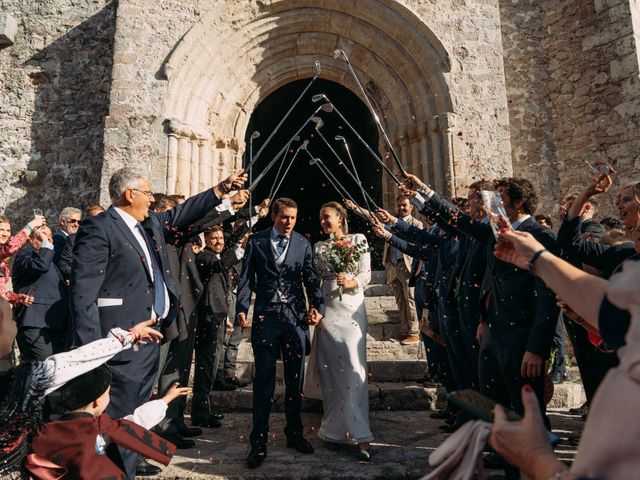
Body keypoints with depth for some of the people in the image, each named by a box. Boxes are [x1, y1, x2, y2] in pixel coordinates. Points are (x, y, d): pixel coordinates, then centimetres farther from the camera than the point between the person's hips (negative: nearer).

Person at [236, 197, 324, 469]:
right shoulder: (256, 241, 5)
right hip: (266, 315, -2)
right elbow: (246, 278, 2)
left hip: (296, 316, 2)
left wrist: (317, 306, -11)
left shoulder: (303, 244, 9)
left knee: (295, 378, 12)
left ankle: (294, 433, 28)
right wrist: (242, 308, -11)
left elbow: (311, 279, 5)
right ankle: (259, 442, 12)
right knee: (264, 379, 1)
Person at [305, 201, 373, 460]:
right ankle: (334, 428, 20)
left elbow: (366, 274, -1)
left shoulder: (358, 240, 4)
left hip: (351, 310, -3)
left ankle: (360, 436, -5)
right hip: (326, 311, 3)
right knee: (330, 369, 6)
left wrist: (350, 282, -20)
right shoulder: (318, 247, 13)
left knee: (354, 368, -9)